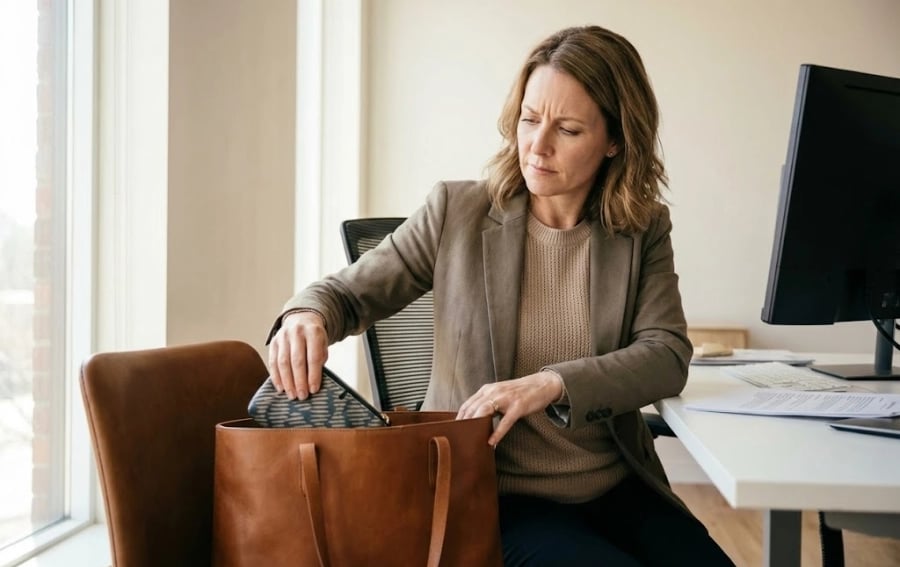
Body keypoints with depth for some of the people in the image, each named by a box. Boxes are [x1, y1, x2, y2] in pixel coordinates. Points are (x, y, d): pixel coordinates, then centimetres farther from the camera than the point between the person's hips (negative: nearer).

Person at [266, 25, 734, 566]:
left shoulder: (643, 230, 0)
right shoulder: (457, 211, -4)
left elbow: (668, 356, -11)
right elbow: (350, 291, 2)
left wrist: (553, 383, -28)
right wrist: (307, 315, -24)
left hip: (619, 489, 3)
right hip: (494, 497, -3)